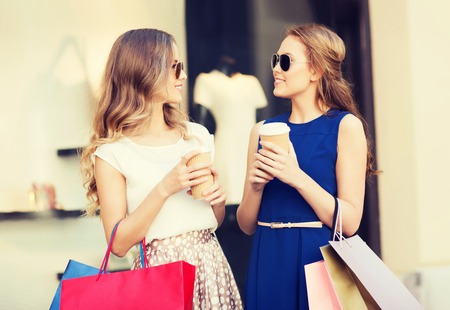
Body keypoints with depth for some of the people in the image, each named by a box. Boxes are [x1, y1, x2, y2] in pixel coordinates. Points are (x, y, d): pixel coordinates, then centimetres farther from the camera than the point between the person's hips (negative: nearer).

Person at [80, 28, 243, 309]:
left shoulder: (198, 135, 6)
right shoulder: (111, 153, -8)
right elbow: (119, 243, -11)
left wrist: (219, 199, -6)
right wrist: (164, 189, -20)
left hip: (210, 266, 4)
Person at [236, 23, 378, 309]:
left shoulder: (345, 125, -5)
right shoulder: (263, 130, 7)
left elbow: (349, 222, -12)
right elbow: (247, 225, 8)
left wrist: (297, 178, -21)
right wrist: (256, 186, -10)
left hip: (319, 260, -4)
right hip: (269, 263, 4)